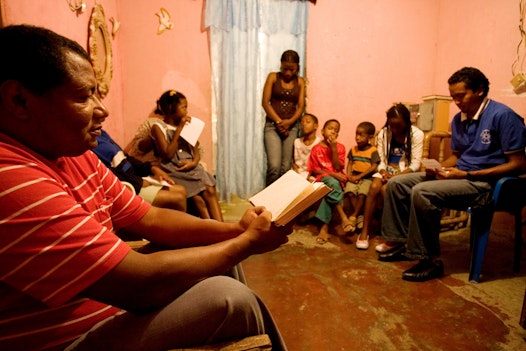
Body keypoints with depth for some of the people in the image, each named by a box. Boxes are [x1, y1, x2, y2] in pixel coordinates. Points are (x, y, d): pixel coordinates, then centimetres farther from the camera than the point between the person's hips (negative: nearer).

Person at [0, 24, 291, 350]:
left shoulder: (72, 153, 2)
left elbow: (152, 219, 1)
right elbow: (143, 284, -31)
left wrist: (235, 229, -12)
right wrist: (248, 241, -18)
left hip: (104, 297, 9)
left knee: (220, 256, 7)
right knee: (230, 297, -17)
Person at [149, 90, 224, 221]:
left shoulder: (186, 126, 17)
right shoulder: (158, 127, 0)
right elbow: (167, 155, -12)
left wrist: (194, 162, -9)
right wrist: (179, 129, -12)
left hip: (192, 168, 5)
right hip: (174, 171, -4)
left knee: (210, 190, -22)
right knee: (197, 198, -24)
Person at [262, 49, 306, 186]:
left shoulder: (300, 81, 9)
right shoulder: (273, 77, 2)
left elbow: (301, 106, 3)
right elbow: (265, 102, -4)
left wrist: (289, 122, -15)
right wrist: (278, 121, -13)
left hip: (292, 127, 3)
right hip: (272, 125, -2)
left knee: (286, 167, -1)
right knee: (274, 166, -15)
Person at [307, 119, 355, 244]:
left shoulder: (340, 147, 6)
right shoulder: (316, 148, 3)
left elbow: (338, 167, -6)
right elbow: (315, 170, 0)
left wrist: (333, 148, -11)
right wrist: (331, 174, -13)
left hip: (337, 177, 1)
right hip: (322, 177, -1)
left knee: (330, 193, -33)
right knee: (333, 183, -37)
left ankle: (324, 227, -29)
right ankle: (343, 217, -33)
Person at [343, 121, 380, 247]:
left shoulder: (373, 151, -1)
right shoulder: (353, 149, 13)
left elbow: (373, 167, -9)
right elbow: (350, 164, 12)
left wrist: (359, 176, -14)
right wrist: (349, 175, -7)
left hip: (367, 178, -3)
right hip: (354, 177, 4)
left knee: (362, 194, -30)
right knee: (350, 192, -24)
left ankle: (353, 216, -14)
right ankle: (360, 217, -12)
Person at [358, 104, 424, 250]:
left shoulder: (417, 134, -4)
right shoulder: (383, 133, 7)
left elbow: (415, 164, -8)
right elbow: (380, 160, 5)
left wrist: (397, 175, -23)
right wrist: (383, 171, -17)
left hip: (405, 173, -3)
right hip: (386, 171, 3)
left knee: (385, 189, -32)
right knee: (374, 187, -29)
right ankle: (365, 231, -24)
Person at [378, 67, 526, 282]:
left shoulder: (503, 116, -12)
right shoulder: (459, 119, 10)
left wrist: (467, 174, -21)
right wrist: (439, 168, -3)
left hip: (485, 183, -8)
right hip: (458, 175, 8)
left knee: (422, 192, -32)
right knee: (396, 183, -2)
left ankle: (430, 260, -17)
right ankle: (402, 243, 6)